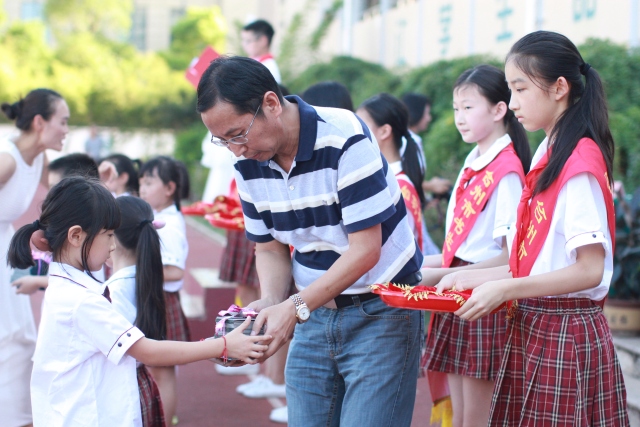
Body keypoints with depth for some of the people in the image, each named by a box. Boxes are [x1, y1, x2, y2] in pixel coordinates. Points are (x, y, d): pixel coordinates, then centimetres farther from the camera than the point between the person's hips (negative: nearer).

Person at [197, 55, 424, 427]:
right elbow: (270, 249, 9)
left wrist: (295, 308, -24)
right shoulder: (249, 164, -1)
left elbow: (365, 250, -21)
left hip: (380, 312, -6)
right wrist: (270, 303, -11)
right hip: (315, 315, 6)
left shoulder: (345, 140, -21)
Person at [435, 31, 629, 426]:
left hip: (564, 333, -8)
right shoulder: (549, 155, 12)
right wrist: (474, 278, 11)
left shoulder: (580, 163, -15)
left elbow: (590, 270, -19)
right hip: (532, 327, 8)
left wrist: (504, 290, -19)